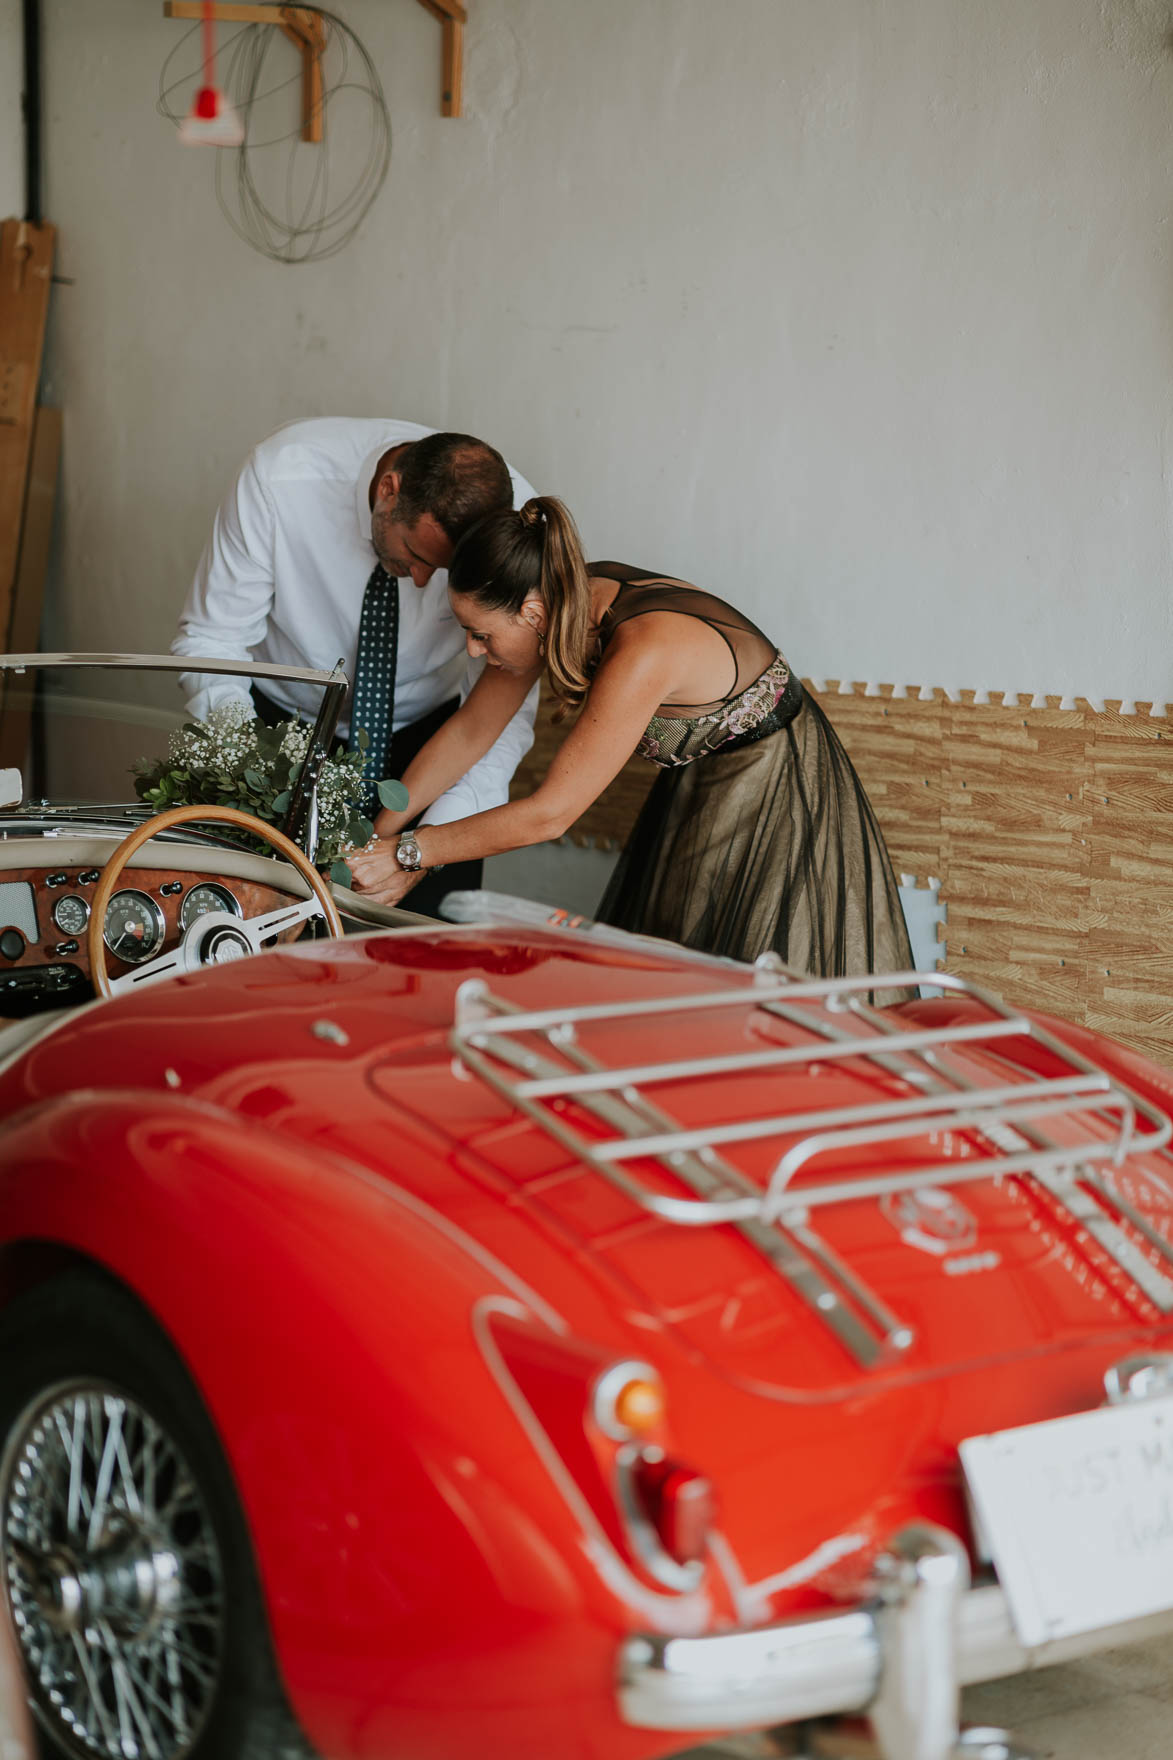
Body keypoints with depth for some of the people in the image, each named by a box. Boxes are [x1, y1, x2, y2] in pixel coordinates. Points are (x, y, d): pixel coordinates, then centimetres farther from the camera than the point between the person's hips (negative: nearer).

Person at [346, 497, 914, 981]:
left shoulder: (645, 649, -36)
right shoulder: (565, 604, -13)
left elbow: (549, 814, -32)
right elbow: (470, 729, 0)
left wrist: (408, 852, -25)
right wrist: (378, 833, 0)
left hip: (779, 801, -8)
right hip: (699, 784, 8)